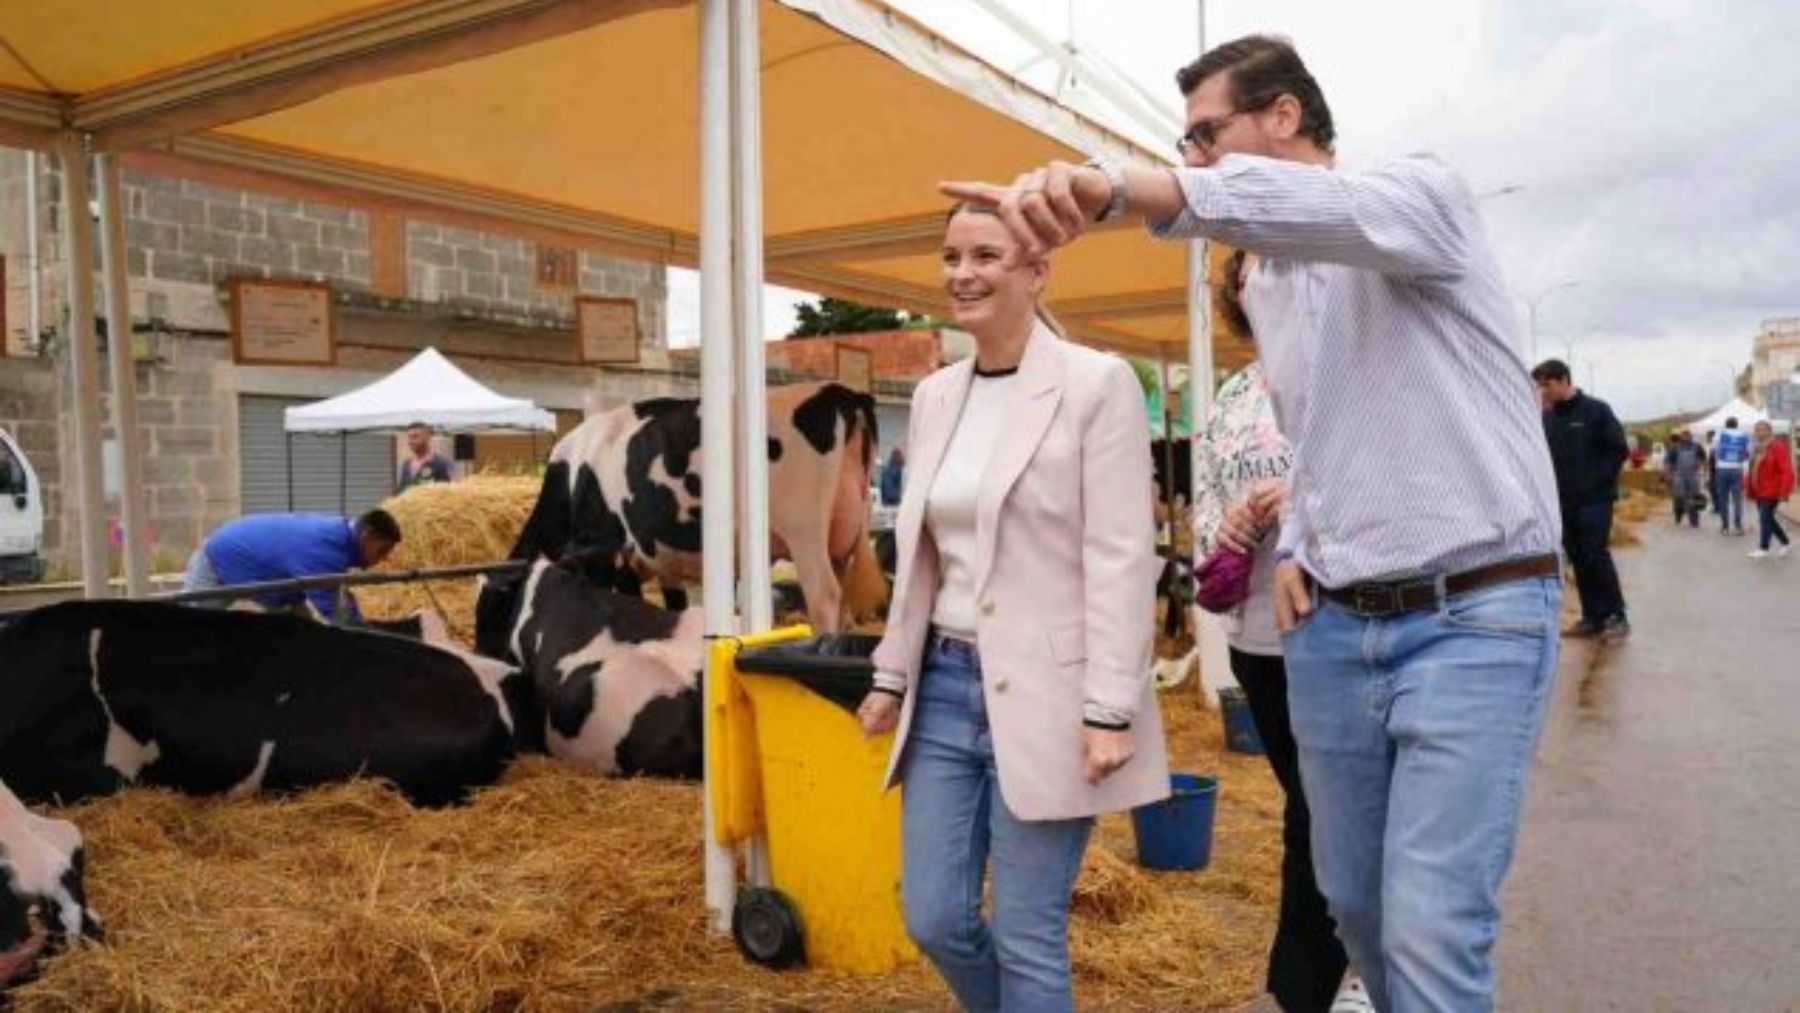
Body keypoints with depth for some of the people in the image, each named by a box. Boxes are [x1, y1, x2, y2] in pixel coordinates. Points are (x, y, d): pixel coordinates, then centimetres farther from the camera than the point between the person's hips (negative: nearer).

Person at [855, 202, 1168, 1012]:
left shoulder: (1097, 383, -7)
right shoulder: (934, 396, 11)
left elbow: (1121, 558, -12)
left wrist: (1109, 711, -16)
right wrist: (892, 675, 16)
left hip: (1043, 692, -6)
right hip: (945, 685, 6)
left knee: (1027, 937, 3)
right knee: (933, 919, 10)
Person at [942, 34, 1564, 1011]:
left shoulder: (1421, 191, -7)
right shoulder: (1263, 285, 15)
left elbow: (1320, 212, -32)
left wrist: (1115, 183, -47)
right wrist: (1294, 547, 4)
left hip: (1474, 619, -7)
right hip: (1332, 625, 7)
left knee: (1431, 929, -10)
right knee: (1353, 902, 14)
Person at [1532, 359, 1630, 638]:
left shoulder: (1596, 410, -6)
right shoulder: (1547, 417, 8)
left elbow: (1619, 450, -7)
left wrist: (1598, 481, -11)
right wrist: (1552, 484, 0)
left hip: (1595, 498, -5)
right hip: (1564, 501, 5)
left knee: (1595, 555, -11)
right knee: (1578, 559, 6)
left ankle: (1616, 615, -1)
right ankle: (1593, 617, 13)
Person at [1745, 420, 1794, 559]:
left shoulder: (1778, 447, -13)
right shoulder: (1757, 448, 13)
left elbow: (1787, 471, -18)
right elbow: (1753, 470, 17)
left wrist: (1784, 492, -21)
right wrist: (1748, 487, 12)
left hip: (1772, 491, -9)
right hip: (1760, 491, 9)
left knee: (1765, 518, -10)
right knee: (1768, 518, 14)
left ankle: (1763, 549, -6)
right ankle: (1784, 543, 29)